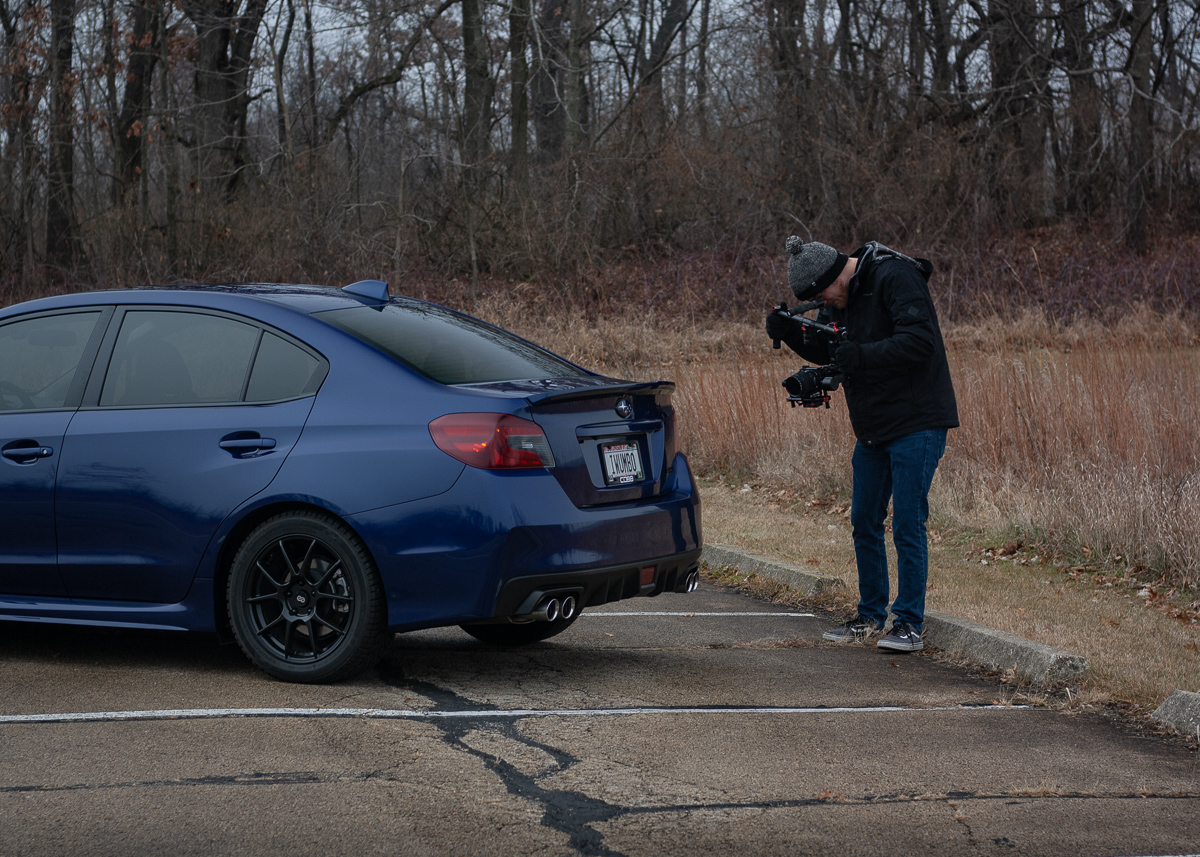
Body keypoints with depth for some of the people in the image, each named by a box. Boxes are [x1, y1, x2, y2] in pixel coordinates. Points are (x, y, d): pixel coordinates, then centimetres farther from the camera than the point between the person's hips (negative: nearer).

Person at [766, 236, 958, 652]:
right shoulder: (842, 295, 9)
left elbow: (920, 341, -27)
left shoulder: (896, 278, -18)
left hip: (916, 424, -9)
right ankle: (871, 616, 25)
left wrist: (862, 356, -29)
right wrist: (789, 332, -2)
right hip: (873, 429, 9)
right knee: (864, 523, 13)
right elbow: (822, 348, 18)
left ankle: (910, 624, 0)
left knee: (907, 525, -7)